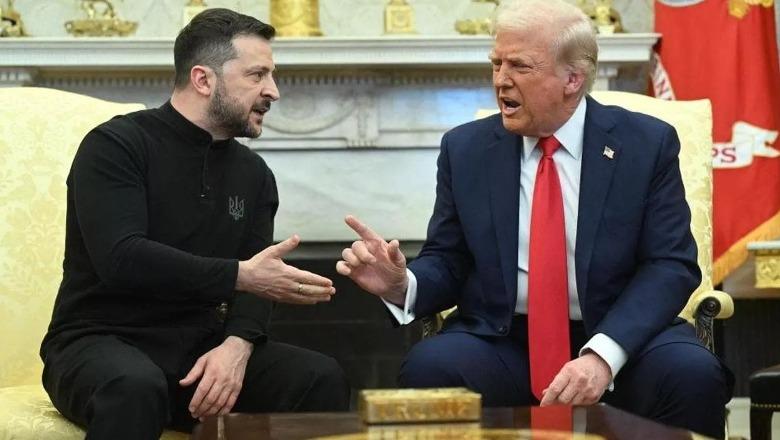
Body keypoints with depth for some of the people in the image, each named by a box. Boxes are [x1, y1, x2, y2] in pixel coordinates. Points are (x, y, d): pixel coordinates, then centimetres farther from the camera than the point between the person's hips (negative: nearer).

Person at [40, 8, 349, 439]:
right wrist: (240, 275, -24)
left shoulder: (254, 174, 11)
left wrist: (237, 345, -19)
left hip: (198, 349, 5)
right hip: (101, 343, -5)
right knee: (136, 387, -40)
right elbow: (121, 259, -22)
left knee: (323, 379, -18)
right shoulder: (115, 146, -8)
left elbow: (254, 283, 4)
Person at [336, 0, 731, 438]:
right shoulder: (465, 148, 6)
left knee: (693, 375, -31)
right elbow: (447, 263, 9)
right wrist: (401, 284, -16)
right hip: (501, 343, 1)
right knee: (429, 368, -29)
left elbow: (671, 265, -6)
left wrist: (602, 354, -21)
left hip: (620, 337, -1)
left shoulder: (647, 144, 0)